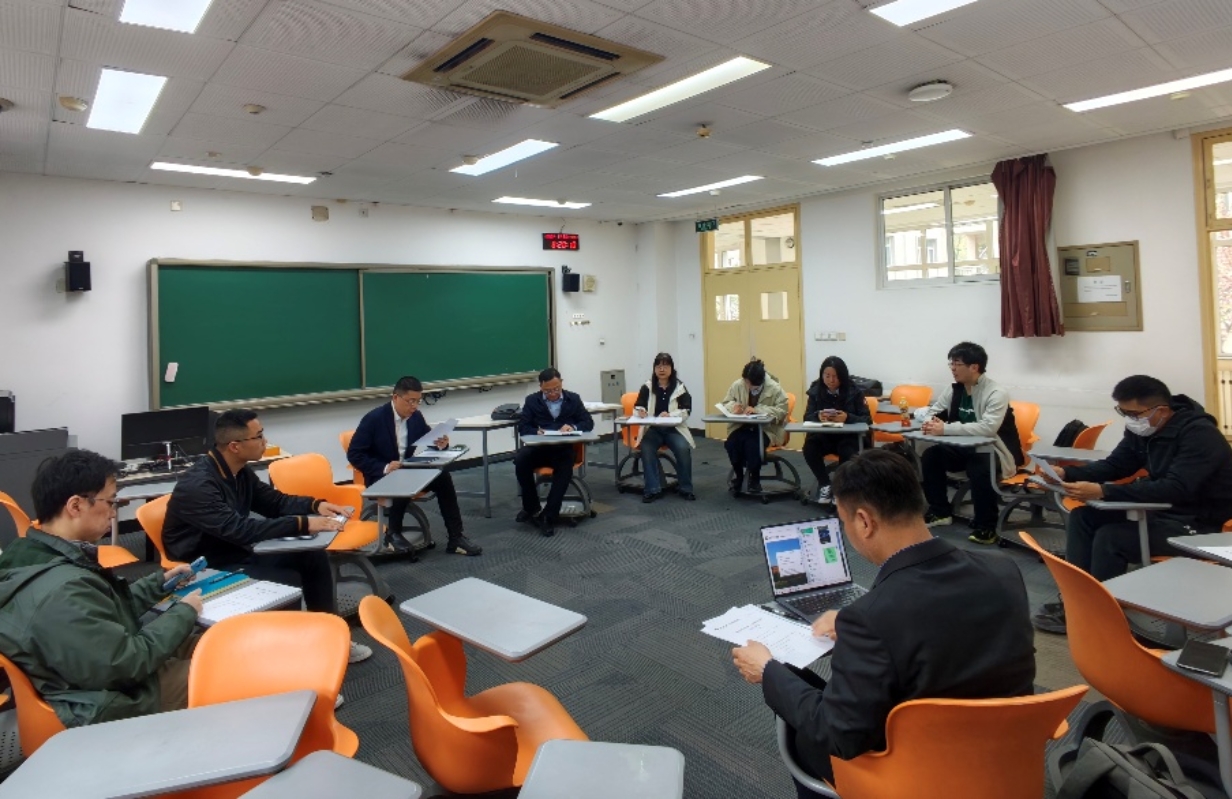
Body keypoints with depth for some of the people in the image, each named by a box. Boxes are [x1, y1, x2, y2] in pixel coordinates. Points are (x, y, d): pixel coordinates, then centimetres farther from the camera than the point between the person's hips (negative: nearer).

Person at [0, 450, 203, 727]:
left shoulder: (35, 556, -2)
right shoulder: (61, 591, -34)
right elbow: (128, 663, -26)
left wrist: (160, 582, 14)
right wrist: (184, 613, -14)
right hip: (114, 706, -9)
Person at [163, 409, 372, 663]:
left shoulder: (240, 471, 0)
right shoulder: (198, 485, -27)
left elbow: (275, 501, 10)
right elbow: (240, 529, -36)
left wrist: (316, 505, -9)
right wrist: (303, 524, -38)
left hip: (238, 549, 9)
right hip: (206, 565, -8)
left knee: (313, 557, -5)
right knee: (289, 582, -24)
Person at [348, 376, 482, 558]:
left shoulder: (416, 417, 0)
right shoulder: (374, 418, -16)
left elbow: (430, 440, 11)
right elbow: (354, 454, -16)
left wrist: (441, 444, -15)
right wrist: (384, 468, -29)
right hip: (381, 475, -5)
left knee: (443, 478, -19)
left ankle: (455, 538, -15)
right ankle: (393, 533, -13)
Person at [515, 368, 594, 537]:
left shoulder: (573, 399, 12)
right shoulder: (532, 401, 11)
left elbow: (589, 423, 7)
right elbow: (522, 427, 4)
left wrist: (573, 426, -15)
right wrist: (537, 432, -19)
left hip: (563, 448, -1)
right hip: (539, 447, 1)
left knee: (565, 469, -34)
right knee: (520, 460, -31)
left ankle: (548, 517, -23)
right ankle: (533, 508, -13)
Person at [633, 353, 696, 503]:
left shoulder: (680, 387, 2)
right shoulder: (647, 387, 4)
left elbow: (686, 411, -4)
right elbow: (636, 408, 5)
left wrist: (670, 414, -23)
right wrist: (640, 412, -21)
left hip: (674, 429, 0)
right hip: (652, 429, 0)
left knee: (683, 448, -29)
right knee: (646, 449, -31)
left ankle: (685, 488, -10)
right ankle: (652, 489, -22)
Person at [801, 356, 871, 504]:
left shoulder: (853, 391, -5)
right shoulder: (815, 391, 1)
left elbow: (867, 419, -8)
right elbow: (807, 417, -1)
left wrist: (847, 418, -28)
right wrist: (818, 416, -26)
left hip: (847, 437, -2)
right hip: (823, 436, 2)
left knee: (847, 452, -35)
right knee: (809, 448, -30)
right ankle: (824, 485, -8)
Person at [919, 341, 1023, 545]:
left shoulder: (996, 394, -22)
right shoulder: (955, 389, 0)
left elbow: (988, 428, -35)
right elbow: (932, 410, 6)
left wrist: (945, 429, -38)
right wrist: (930, 422, -20)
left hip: (994, 452, -7)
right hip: (966, 448, 7)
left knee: (979, 468, -36)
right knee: (930, 456, -11)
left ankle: (986, 527, -18)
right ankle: (940, 511, 6)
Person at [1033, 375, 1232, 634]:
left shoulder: (1200, 434, -23)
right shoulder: (1143, 428, 1)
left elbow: (1175, 489, -35)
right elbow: (1115, 465, 7)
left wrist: (1102, 492, -42)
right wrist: (1067, 473, -13)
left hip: (1198, 522, -8)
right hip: (1162, 509, 9)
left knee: (1109, 537, -25)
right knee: (1081, 517, -5)